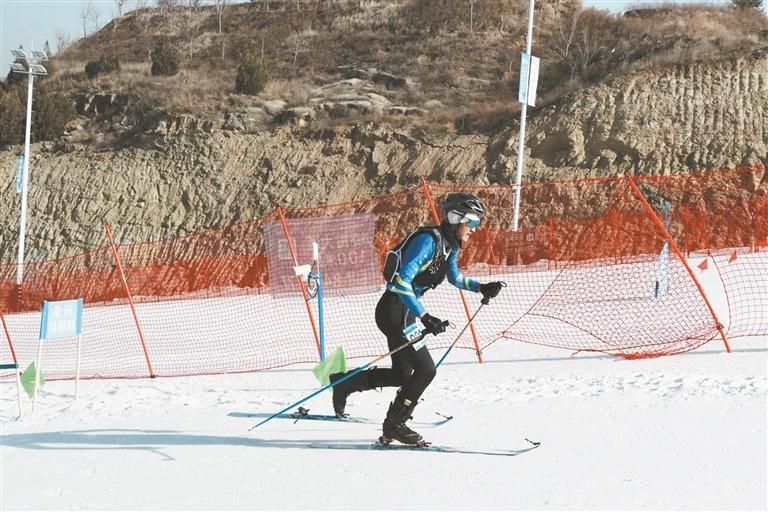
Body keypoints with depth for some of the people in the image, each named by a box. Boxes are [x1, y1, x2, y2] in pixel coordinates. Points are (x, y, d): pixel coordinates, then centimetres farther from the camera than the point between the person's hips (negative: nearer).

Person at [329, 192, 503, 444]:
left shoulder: (450, 245, 7)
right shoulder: (428, 240, -22)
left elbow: (455, 278, 25)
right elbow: (401, 281, -29)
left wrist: (481, 287, 8)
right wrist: (424, 317, -35)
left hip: (406, 312, 10)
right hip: (394, 311, -10)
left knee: (402, 374, 15)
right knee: (425, 370, -10)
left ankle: (343, 383, 29)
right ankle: (394, 425, 4)